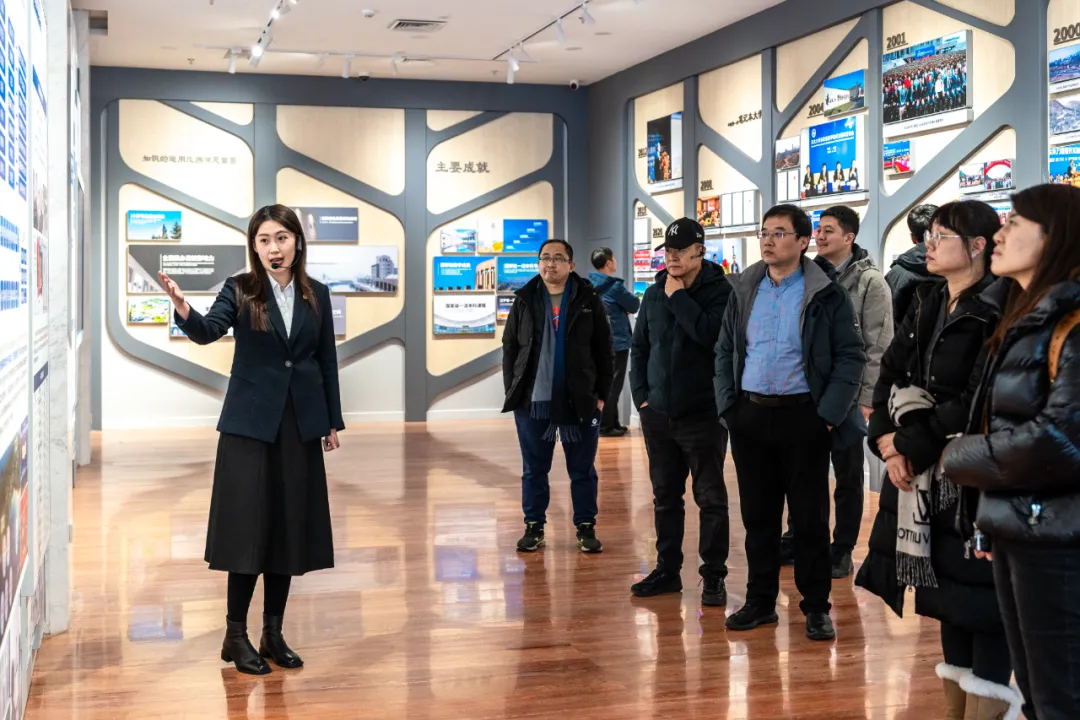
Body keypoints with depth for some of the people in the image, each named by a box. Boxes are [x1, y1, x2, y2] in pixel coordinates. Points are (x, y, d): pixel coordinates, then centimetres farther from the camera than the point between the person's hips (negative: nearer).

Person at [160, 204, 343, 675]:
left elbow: (326, 360, 10)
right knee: (249, 525, -4)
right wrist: (184, 311, -42)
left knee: (290, 526, 6)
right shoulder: (240, 290, -3)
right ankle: (235, 636, 8)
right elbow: (209, 331, -20)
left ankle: (273, 633, 17)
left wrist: (333, 421, 10)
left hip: (301, 424, 3)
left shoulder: (316, 295, 5)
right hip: (250, 423, -3)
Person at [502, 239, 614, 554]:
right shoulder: (524, 301, 5)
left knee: (582, 470, 7)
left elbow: (604, 352, 2)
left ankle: (586, 529, 18)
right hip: (532, 401, 1)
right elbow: (509, 348, 8)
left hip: (580, 402, -1)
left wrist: (601, 394, -2)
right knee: (534, 469, 9)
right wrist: (512, 392, 2)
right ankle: (534, 527, 20)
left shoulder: (589, 302, 1)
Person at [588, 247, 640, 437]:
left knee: (604, 384, 15)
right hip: (616, 342, -8)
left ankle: (612, 423, 22)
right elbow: (634, 305, -6)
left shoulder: (590, 285, 7)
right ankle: (605, 426, -1)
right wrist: (624, 308, 13)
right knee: (612, 385, -2)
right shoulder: (614, 286, -17)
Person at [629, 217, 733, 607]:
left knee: (711, 498, 2)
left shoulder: (719, 291, -7)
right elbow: (639, 347, 15)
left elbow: (710, 334, -25)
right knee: (665, 497, 13)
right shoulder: (655, 293, 9)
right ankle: (667, 570, 23)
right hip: (657, 415, 5)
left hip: (703, 414, -5)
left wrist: (678, 296, -16)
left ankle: (713, 575, 10)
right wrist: (641, 395, 6)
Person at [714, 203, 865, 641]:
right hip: (749, 415, 4)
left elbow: (851, 356, -5)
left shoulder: (826, 294, -4)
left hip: (802, 416, -4)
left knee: (810, 516, 4)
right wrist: (727, 404, 3)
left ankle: (817, 608, 15)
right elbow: (725, 351, 12)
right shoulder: (744, 290, 9)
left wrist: (829, 413, -12)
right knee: (757, 514, 10)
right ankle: (760, 601, 22)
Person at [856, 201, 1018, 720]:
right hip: (924, 473, 8)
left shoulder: (996, 312, -14)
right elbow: (892, 372, 8)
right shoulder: (926, 302, 11)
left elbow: (976, 403, -19)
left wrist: (911, 446, -14)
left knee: (979, 596, -1)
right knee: (948, 595, 14)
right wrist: (887, 438, -6)